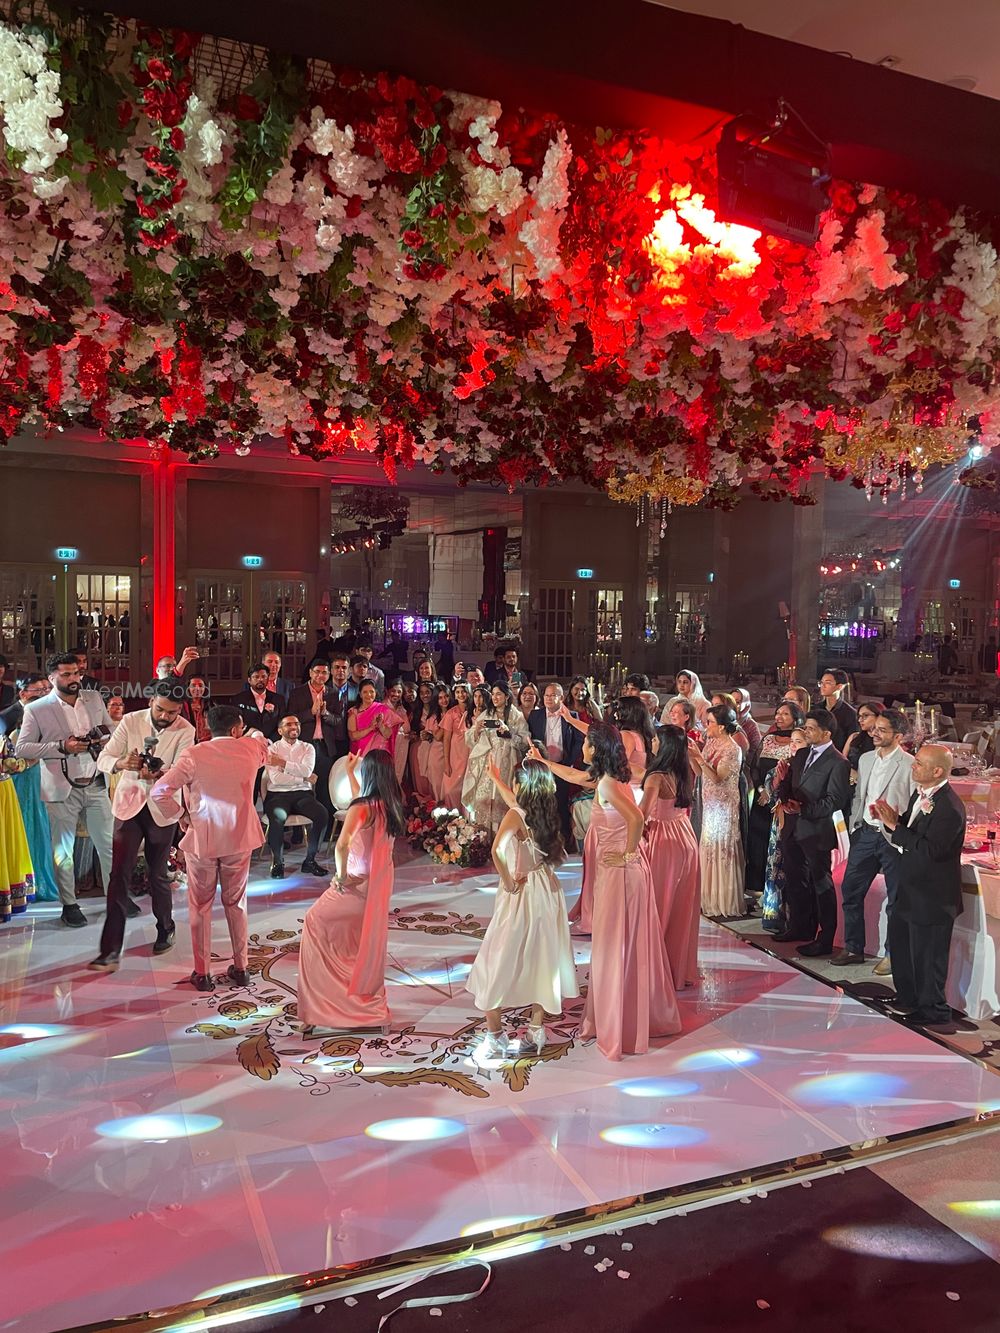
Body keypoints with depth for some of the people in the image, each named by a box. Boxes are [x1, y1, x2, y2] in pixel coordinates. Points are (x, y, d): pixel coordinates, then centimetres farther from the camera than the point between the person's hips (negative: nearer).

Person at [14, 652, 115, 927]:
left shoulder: (94, 698, 6)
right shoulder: (36, 709, -6)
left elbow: (110, 729, 18)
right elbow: (21, 749, -7)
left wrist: (106, 739, -6)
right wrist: (62, 747, -17)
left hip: (96, 785, 3)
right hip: (63, 790, -3)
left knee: (109, 843, 8)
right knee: (63, 850, 7)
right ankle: (69, 904, 20)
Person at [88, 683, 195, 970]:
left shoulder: (185, 731, -10)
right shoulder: (130, 721, -6)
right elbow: (103, 759, -8)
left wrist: (158, 775, -40)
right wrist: (122, 763, -31)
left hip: (162, 809, -1)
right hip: (129, 804, 1)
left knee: (158, 874, 10)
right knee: (120, 874, -6)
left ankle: (165, 930, 34)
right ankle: (111, 950, -3)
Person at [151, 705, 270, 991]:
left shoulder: (194, 755, -12)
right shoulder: (251, 748, -5)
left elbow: (159, 791, -14)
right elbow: (262, 744, 22)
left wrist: (180, 816, -2)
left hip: (201, 839, -2)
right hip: (240, 839, 2)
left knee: (200, 906, 12)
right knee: (236, 903, 17)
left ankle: (202, 973, 18)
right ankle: (240, 968, 24)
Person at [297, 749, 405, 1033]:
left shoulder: (361, 808, -23)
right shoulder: (391, 805, -2)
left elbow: (342, 845, -38)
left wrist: (341, 876, -23)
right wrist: (350, 773, 24)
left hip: (359, 883, -7)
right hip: (381, 882, 7)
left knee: (315, 920, 13)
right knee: (368, 944, 20)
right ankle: (372, 1005, 33)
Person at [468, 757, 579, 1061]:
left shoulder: (516, 816, -18)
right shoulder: (547, 814, 2)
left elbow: (497, 850, -35)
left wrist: (508, 881, -20)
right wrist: (496, 780, 35)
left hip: (520, 896, -7)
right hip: (547, 891, 7)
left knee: (498, 964, 5)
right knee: (541, 960, 16)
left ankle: (495, 1038, 9)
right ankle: (536, 1030, 25)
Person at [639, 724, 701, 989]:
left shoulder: (656, 778, -19)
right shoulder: (685, 775, 2)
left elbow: (641, 815, -28)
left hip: (662, 841, -7)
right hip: (686, 840, 7)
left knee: (659, 906, 5)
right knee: (682, 908, 16)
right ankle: (682, 967, 28)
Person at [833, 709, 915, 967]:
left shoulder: (910, 765, -10)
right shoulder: (865, 759, 10)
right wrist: (854, 827, 12)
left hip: (893, 838, -6)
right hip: (864, 833, 6)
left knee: (896, 899, 6)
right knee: (851, 891, 10)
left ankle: (894, 954, 21)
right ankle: (853, 948, 23)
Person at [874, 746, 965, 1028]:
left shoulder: (949, 807, -26)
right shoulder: (920, 794, 3)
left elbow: (931, 849, -31)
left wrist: (895, 826, -27)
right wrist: (892, 818, -7)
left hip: (932, 896, -10)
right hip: (911, 888, 10)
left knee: (926, 954, 4)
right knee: (899, 940, 23)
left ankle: (932, 1010, 23)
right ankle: (908, 997, 40)